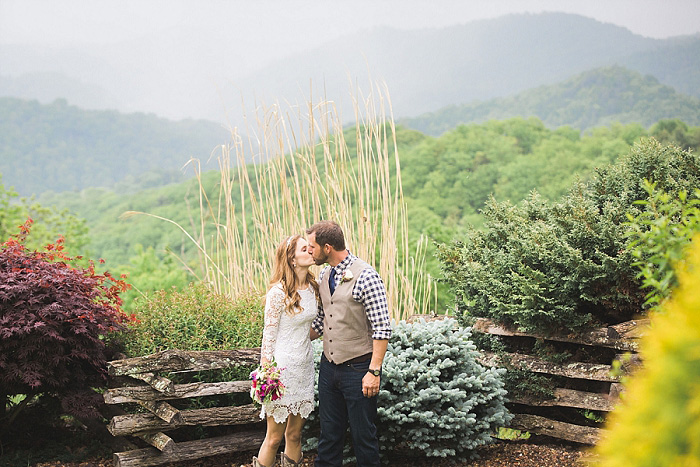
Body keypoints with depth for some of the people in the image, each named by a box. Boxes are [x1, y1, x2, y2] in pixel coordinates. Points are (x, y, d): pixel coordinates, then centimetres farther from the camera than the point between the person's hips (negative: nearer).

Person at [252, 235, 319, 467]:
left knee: (295, 434, 13)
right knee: (275, 437, 0)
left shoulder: (312, 287, 6)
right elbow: (269, 335, -12)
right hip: (283, 366, -7)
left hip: (305, 365, 7)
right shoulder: (279, 292, -15)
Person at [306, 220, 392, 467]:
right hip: (329, 365, 7)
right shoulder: (324, 276, 8)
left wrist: (374, 372, -20)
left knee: (363, 434, 4)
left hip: (358, 368, -7)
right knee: (329, 431, 14)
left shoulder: (365, 276, -16)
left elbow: (382, 328, -17)